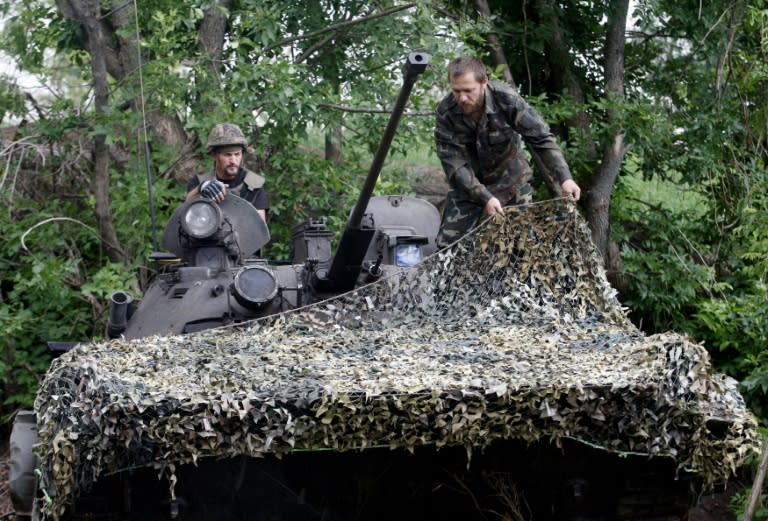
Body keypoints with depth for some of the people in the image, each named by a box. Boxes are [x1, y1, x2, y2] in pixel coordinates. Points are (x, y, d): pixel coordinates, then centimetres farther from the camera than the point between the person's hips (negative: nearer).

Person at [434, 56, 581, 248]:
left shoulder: (506, 99, -25)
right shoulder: (445, 113, -22)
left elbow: (541, 138, -23)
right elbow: (453, 163, -22)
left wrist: (564, 178, -34)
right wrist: (484, 198, -31)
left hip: (510, 180, 0)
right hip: (467, 186, 0)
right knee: (447, 244, -4)